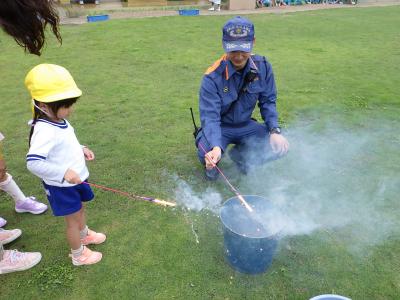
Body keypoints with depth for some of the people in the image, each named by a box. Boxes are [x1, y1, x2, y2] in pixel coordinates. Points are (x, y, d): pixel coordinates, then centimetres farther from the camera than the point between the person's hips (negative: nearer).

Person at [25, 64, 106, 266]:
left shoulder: (59, 121, -1)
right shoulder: (45, 131, -31)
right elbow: (33, 162, -37)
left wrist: (81, 149, 0)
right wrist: (63, 172, -35)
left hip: (74, 179, 8)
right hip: (61, 186, -8)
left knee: (80, 209, 28)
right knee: (73, 219, 9)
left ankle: (84, 235, 54)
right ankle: (78, 256, 32)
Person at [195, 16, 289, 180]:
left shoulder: (262, 66, -11)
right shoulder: (213, 77, -25)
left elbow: (268, 101, -2)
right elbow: (210, 117, -30)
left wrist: (274, 131, -16)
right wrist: (216, 147, -47)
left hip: (246, 125, 4)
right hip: (220, 126, -4)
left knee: (280, 146, -14)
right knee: (207, 156, -33)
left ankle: (240, 155, 13)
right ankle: (212, 163, 8)